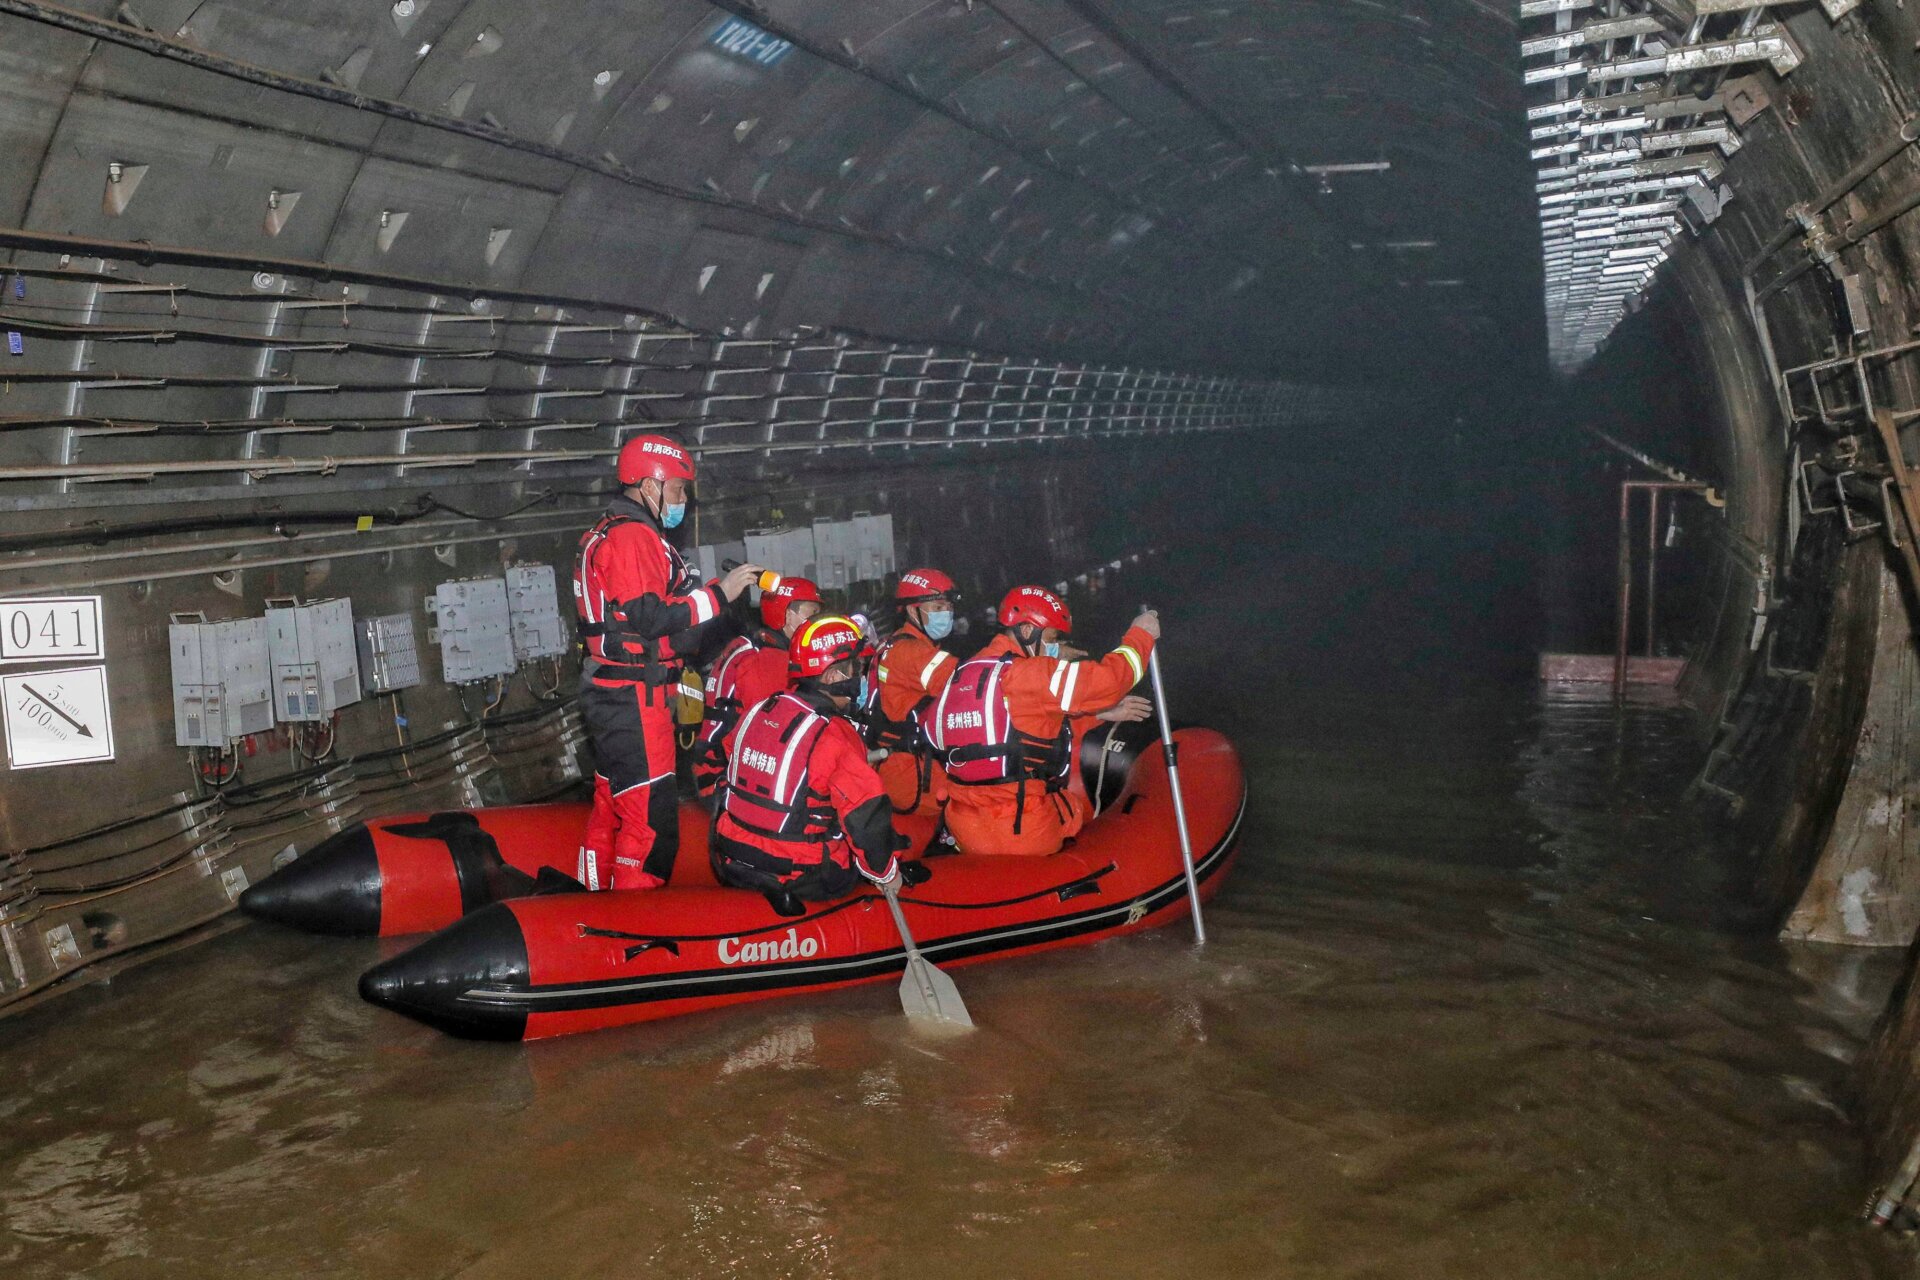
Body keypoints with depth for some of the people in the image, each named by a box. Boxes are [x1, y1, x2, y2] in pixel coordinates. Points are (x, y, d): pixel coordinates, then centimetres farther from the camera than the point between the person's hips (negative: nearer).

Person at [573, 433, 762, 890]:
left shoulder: (606, 534, 20)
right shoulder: (634, 536, -14)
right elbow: (649, 617, -24)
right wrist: (718, 593, -18)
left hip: (610, 693, 11)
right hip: (634, 698, -11)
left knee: (612, 808, 17)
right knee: (651, 819, -9)